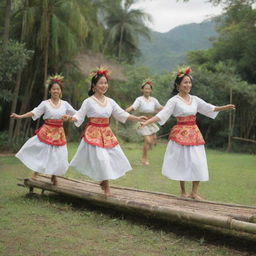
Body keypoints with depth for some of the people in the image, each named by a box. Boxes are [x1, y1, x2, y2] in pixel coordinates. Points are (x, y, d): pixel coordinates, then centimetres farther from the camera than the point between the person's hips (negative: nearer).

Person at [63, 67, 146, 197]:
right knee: (101, 159, -8)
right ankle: (106, 188, 6)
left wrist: (137, 118, 10)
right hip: (93, 134, -6)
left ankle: (103, 181, 25)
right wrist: (69, 118, -28)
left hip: (106, 133, 6)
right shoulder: (88, 101, -8)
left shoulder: (110, 101, 6)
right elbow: (79, 117, -7)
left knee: (114, 158, 5)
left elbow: (121, 114, 13)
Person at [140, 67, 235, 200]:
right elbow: (161, 114, -16)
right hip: (181, 134, -5)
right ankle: (183, 191, 16)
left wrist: (225, 107, 15)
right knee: (182, 162, 2)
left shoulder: (195, 99, 8)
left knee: (198, 163, 3)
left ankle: (194, 192, 12)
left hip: (194, 133, 5)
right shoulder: (174, 101, -9)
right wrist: (146, 122, -28)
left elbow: (209, 108, 17)